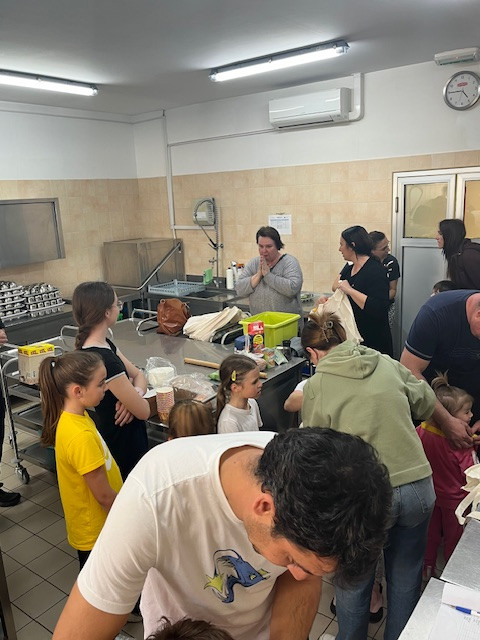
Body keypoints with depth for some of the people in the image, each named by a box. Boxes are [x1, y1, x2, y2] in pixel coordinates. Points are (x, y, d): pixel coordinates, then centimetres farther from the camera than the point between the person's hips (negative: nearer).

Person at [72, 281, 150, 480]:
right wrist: (135, 396, -3)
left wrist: (133, 395, -16)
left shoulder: (104, 344, -1)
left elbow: (138, 375, 4)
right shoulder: (104, 360, -30)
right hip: (123, 448, -9)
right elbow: (144, 411, -24)